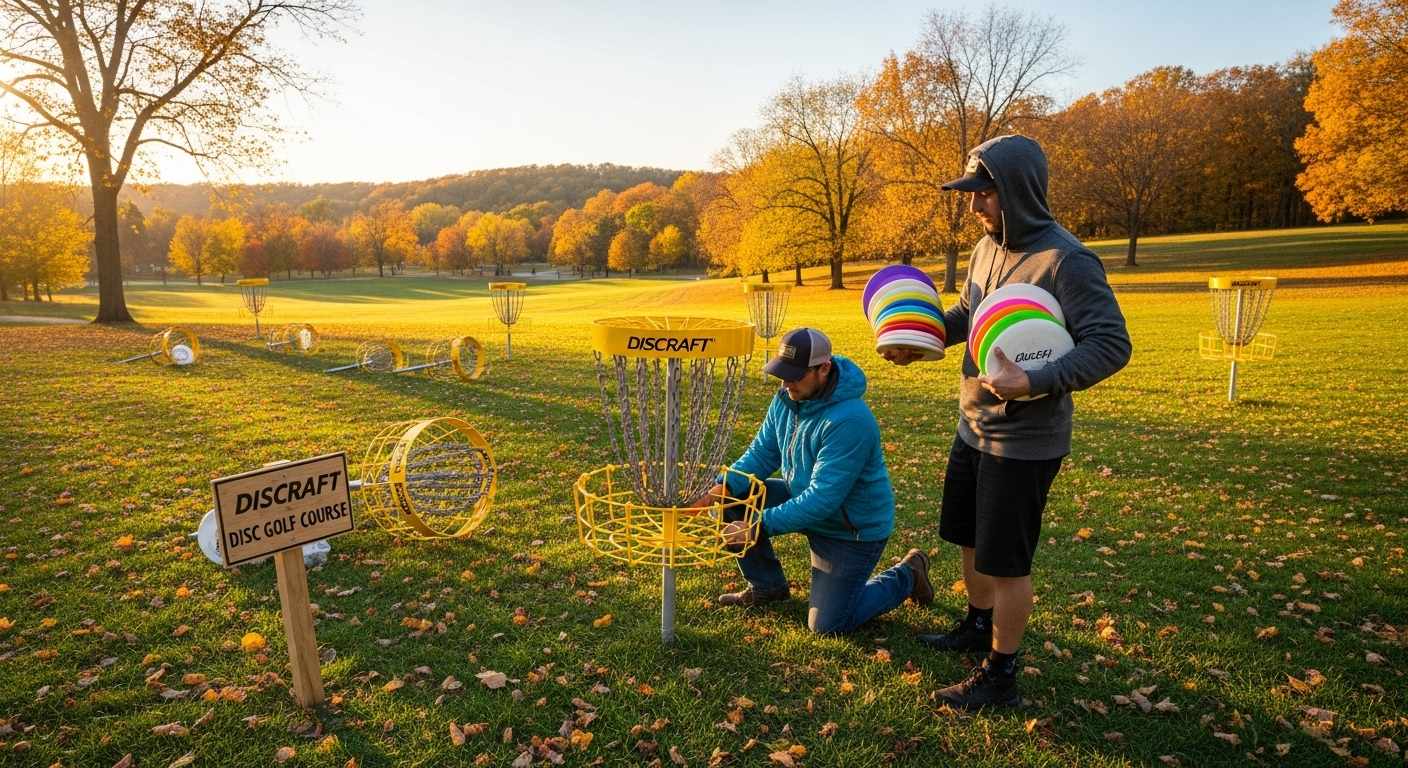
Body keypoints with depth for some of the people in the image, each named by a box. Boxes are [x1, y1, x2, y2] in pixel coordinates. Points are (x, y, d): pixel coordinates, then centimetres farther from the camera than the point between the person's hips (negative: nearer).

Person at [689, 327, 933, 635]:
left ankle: (905, 577, 20)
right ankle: (767, 585, 14)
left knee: (828, 625, -4)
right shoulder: (787, 398, -8)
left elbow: (822, 499, -34)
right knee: (734, 498, -7)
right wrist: (723, 487, -21)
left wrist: (760, 526, -36)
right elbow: (762, 454, -2)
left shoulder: (850, 421, -34)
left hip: (853, 527, -7)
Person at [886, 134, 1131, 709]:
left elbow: (1111, 345, -24)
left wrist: (1036, 384, -36)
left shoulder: (1066, 260, -21)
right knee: (971, 538, 22)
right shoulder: (988, 246, 4)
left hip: (1024, 440, -8)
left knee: (1006, 560, 4)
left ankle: (1000, 675, 23)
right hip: (975, 425, 8)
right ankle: (978, 626, 45)